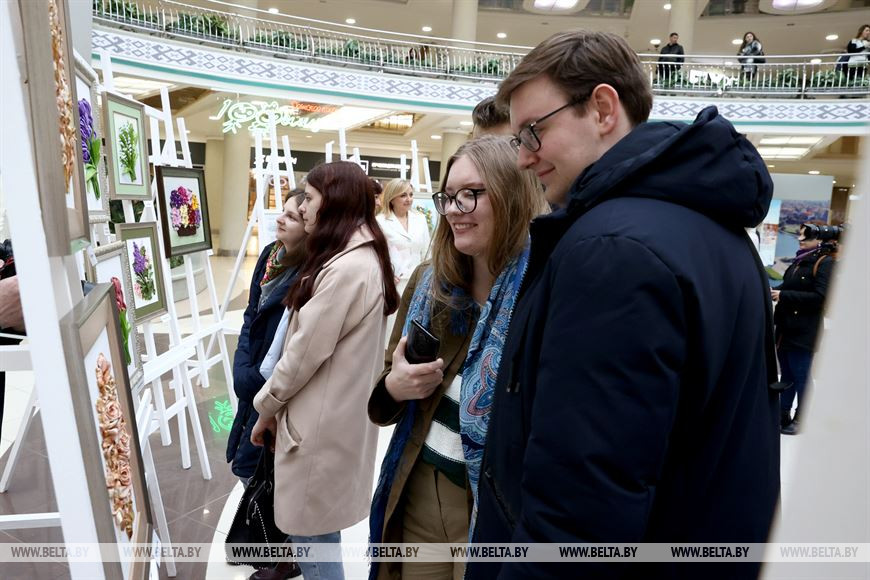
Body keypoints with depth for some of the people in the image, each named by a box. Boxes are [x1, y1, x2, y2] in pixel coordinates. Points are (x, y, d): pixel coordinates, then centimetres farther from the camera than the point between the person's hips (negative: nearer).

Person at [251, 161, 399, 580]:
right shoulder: (366, 258, 9)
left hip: (321, 421, -9)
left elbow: (305, 352, -20)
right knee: (317, 527, 23)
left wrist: (265, 405, -3)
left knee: (310, 532, 9)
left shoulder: (345, 268, -23)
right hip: (335, 413, 9)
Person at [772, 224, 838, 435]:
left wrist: (783, 296, -21)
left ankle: (800, 419, 17)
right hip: (784, 329, 7)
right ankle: (783, 415, 25)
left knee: (801, 377, 4)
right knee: (786, 375, 15)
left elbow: (821, 297, -19)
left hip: (803, 333, -7)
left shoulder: (825, 263, -10)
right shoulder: (799, 260, 14)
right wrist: (774, 291, -1)